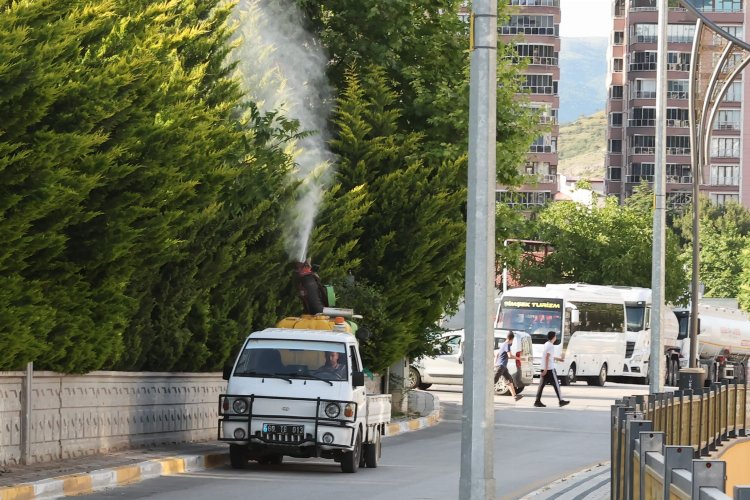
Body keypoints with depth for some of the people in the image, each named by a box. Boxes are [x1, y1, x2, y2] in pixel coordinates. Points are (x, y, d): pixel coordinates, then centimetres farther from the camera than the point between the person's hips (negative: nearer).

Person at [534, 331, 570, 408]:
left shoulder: (546, 344, 16)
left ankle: (537, 401, 0)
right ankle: (561, 401, 4)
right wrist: (546, 369, -23)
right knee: (556, 385, -1)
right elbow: (547, 357, -20)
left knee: (542, 385, 5)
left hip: (544, 369, 9)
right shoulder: (551, 346, -13)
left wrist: (559, 358, 40)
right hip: (549, 369, -9)